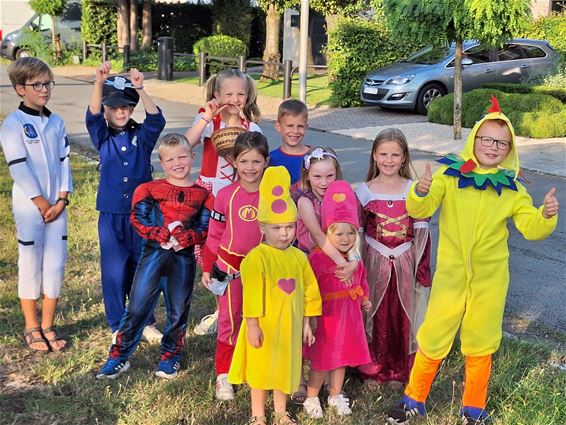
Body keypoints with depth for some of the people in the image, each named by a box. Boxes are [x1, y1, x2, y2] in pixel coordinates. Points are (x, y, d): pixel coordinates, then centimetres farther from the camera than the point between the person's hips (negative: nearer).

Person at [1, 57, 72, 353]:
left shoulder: (56, 122, 8)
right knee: (30, 264, 3)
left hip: (56, 205, 5)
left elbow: (64, 161, 7)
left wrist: (62, 199, -4)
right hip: (29, 206, -4)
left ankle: (48, 326, 17)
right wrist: (41, 203, -12)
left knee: (56, 263, 5)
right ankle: (32, 328, 16)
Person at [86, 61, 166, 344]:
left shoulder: (142, 136, 1)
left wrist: (140, 89, -34)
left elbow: (156, 120, -19)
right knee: (114, 272, 5)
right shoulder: (102, 137, 1)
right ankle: (117, 325, 21)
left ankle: (145, 321, 27)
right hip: (111, 216, 0)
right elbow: (92, 116, -18)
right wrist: (99, 83, -36)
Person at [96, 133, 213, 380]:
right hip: (153, 253, -1)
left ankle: (170, 356, 29)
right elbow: (138, 220, -5)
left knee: (178, 311, 11)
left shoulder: (202, 195, 6)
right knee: (137, 307, 1)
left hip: (184, 257, 1)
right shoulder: (149, 189, 4)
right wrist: (163, 236, -17)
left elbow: (204, 229, 0)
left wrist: (185, 238, -18)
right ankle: (119, 357, 13)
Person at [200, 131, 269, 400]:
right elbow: (215, 234, -1)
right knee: (228, 320, 9)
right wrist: (207, 268, 1)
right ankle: (223, 374, 20)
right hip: (230, 265, -1)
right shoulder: (225, 195, -8)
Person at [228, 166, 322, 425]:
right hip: (264, 325, -5)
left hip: (289, 325, 5)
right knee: (260, 369, 9)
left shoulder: (299, 257, 0)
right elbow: (252, 294, -18)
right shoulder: (257, 257, -17)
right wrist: (252, 325, -18)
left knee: (285, 368, 18)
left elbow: (309, 291, 7)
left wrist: (306, 323, 8)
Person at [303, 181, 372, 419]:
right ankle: (311, 399, 22)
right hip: (326, 316, -6)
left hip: (349, 316, 6)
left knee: (342, 357, 17)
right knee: (322, 360, 4)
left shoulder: (355, 259, 3)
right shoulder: (317, 258, -20)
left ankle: (336, 395, 35)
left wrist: (364, 298, 8)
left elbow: (360, 281, 19)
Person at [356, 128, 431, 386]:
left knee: (402, 316, 8)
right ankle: (373, 370, 23)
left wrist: (422, 269, -2)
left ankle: (399, 370, 24)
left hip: (404, 263, 0)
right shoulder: (364, 191, -2)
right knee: (375, 315, 8)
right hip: (374, 261, 0)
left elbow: (421, 232, -1)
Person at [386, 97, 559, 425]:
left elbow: (531, 228, -1)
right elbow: (420, 210, -14)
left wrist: (546, 216, -22)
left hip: (490, 279, 2)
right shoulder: (449, 174, -6)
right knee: (433, 340, 6)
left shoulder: (512, 189, 0)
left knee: (481, 346, 14)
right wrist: (421, 192, -36)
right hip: (450, 275, -1)